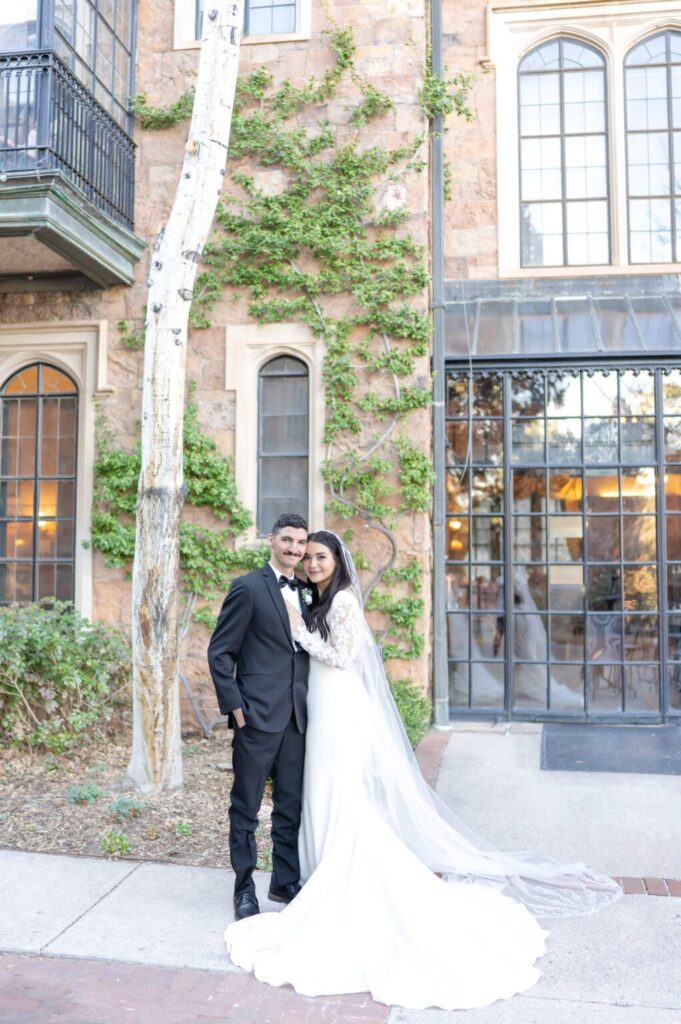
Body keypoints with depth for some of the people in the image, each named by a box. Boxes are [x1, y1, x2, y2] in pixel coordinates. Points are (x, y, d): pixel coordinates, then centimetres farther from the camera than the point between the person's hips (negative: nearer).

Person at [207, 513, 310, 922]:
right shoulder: (249, 588, -7)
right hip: (258, 715, -6)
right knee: (246, 807, 6)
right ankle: (244, 889, 20)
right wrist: (234, 706, -12)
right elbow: (220, 652, -8)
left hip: (297, 716, 6)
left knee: (291, 805, 15)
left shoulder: (307, 592, 12)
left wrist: (312, 704, 10)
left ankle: (286, 881, 29)